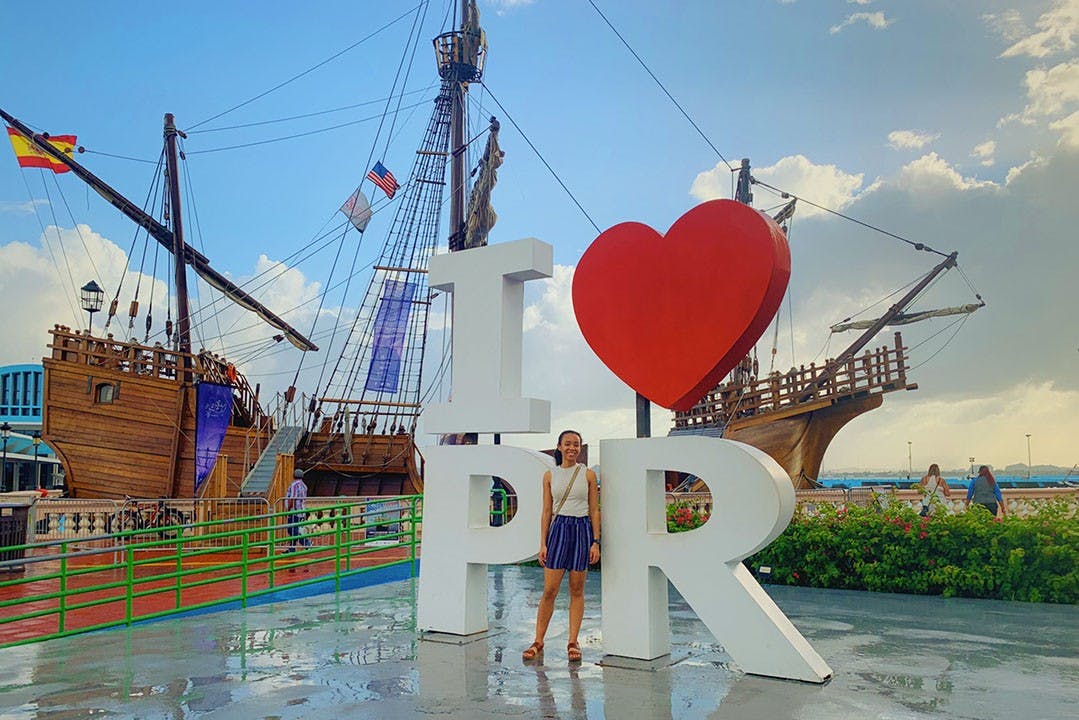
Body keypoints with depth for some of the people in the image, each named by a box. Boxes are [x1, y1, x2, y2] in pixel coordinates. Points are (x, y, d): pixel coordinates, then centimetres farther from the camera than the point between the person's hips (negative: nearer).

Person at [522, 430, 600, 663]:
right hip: (558, 529, 0)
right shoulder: (550, 475, 7)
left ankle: (573, 642, 14)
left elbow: (594, 510, 4)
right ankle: (538, 641, 8)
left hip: (582, 530, 0)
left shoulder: (588, 475, 4)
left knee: (577, 590, 5)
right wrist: (543, 544, 2)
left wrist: (596, 542, -3)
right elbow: (546, 512, 7)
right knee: (549, 590, -2)